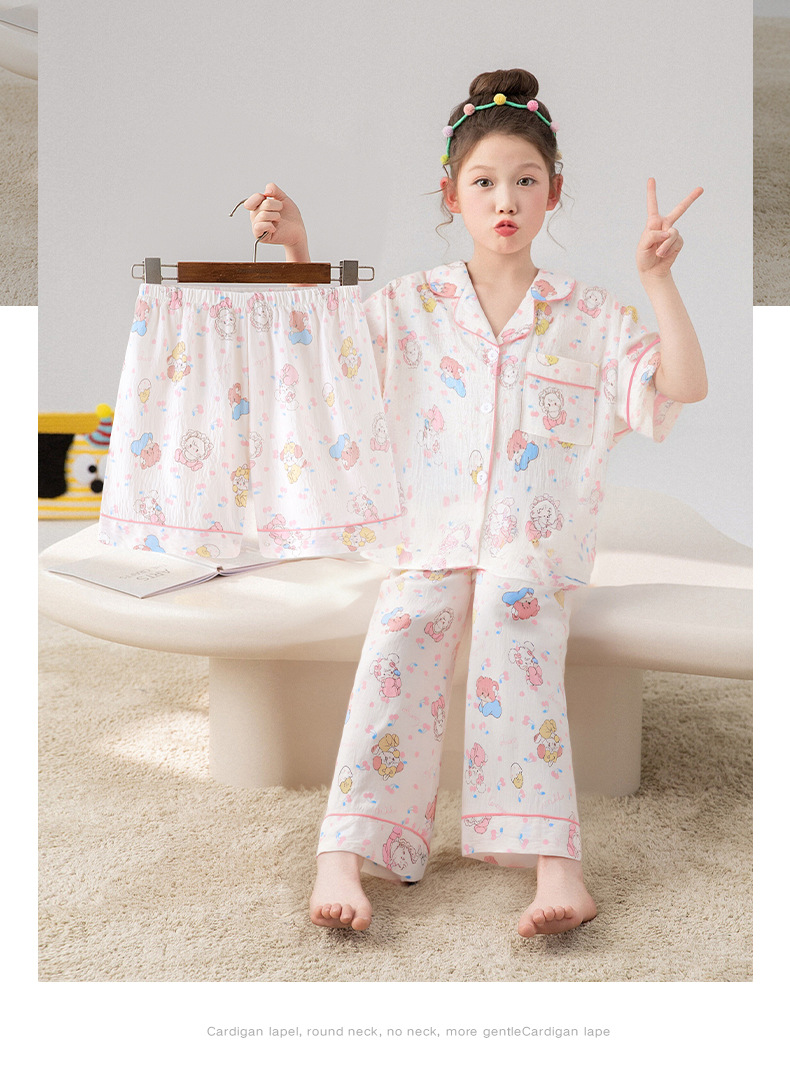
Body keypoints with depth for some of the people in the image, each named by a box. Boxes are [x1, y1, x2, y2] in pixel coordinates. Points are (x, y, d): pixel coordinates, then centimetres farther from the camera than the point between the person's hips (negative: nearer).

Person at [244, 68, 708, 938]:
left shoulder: (590, 318, 7)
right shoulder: (412, 305, 10)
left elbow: (685, 386, -2)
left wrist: (658, 281, -12)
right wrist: (295, 252, -2)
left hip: (536, 551, -1)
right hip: (432, 540, 1)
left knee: (510, 595, -36)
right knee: (401, 631, -31)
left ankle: (552, 860, -41)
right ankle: (342, 856, -36)